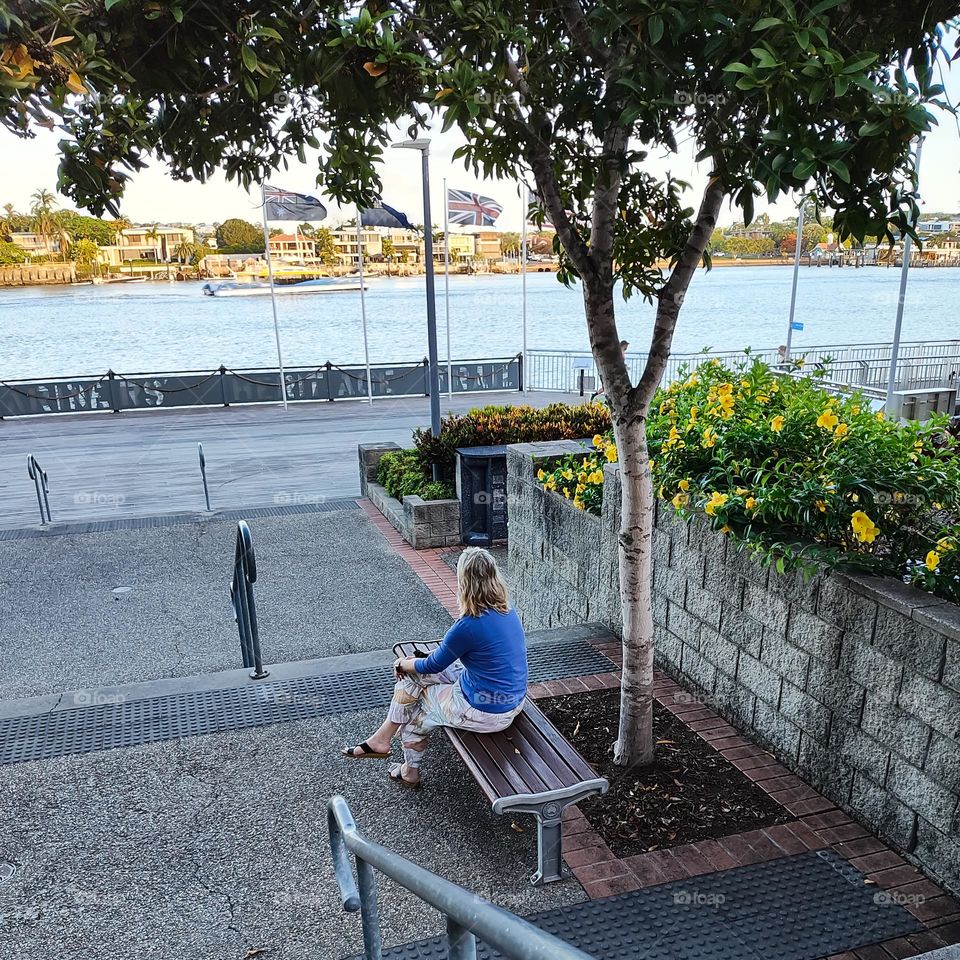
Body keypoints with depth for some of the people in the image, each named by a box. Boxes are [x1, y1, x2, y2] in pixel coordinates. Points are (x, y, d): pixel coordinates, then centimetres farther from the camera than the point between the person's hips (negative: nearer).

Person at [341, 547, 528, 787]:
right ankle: (382, 738, 24)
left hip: (487, 713, -8)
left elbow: (433, 665, -8)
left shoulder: (469, 626, -27)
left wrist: (403, 665, 12)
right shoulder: (508, 612, -2)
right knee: (414, 674, 11)